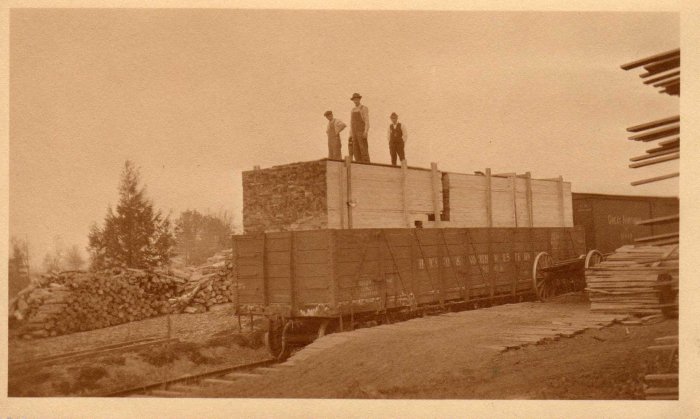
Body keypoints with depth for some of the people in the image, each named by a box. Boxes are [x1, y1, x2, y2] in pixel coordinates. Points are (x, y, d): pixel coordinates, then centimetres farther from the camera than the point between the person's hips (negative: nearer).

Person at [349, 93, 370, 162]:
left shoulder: (364, 108, -5)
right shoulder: (353, 110, 17)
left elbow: (367, 121, -12)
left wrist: (366, 132, -23)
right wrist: (351, 135, 12)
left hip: (362, 132, -7)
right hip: (355, 133, 7)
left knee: (364, 149, -10)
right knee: (356, 150, 2)